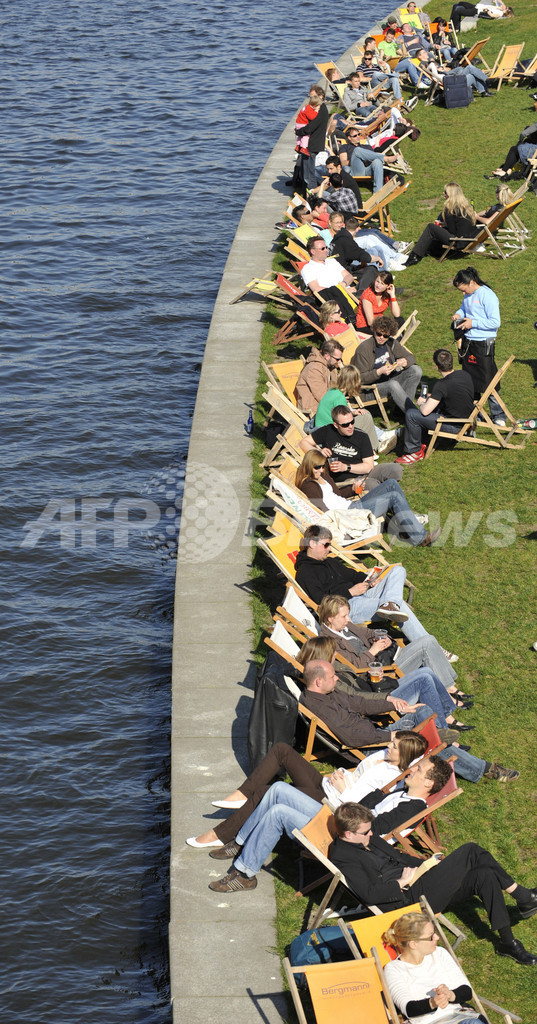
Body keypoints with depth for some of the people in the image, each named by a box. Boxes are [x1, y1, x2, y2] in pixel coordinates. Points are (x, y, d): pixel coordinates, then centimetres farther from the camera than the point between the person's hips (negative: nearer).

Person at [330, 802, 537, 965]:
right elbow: (369, 893, -25)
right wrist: (402, 882, -16)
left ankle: (508, 942, 2)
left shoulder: (367, 839, 16)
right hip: (411, 897, -10)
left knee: (485, 876, -7)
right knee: (470, 851, -14)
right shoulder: (342, 857, -15)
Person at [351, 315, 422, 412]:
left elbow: (411, 357, 9)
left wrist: (404, 362, -16)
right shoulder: (363, 349, -17)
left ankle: (403, 406, -12)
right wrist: (379, 372, -32)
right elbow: (361, 378, -17)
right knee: (393, 385, -36)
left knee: (416, 370, -10)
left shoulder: (391, 343, 1)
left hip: (388, 381, 7)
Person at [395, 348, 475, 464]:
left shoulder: (442, 386, -26)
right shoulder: (465, 375, -2)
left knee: (411, 415, -7)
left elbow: (425, 411, -24)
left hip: (455, 426, -9)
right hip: (467, 419, 9)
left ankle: (414, 451, 9)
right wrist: (433, 397, 17)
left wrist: (422, 403, 0)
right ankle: (421, 444, 33)